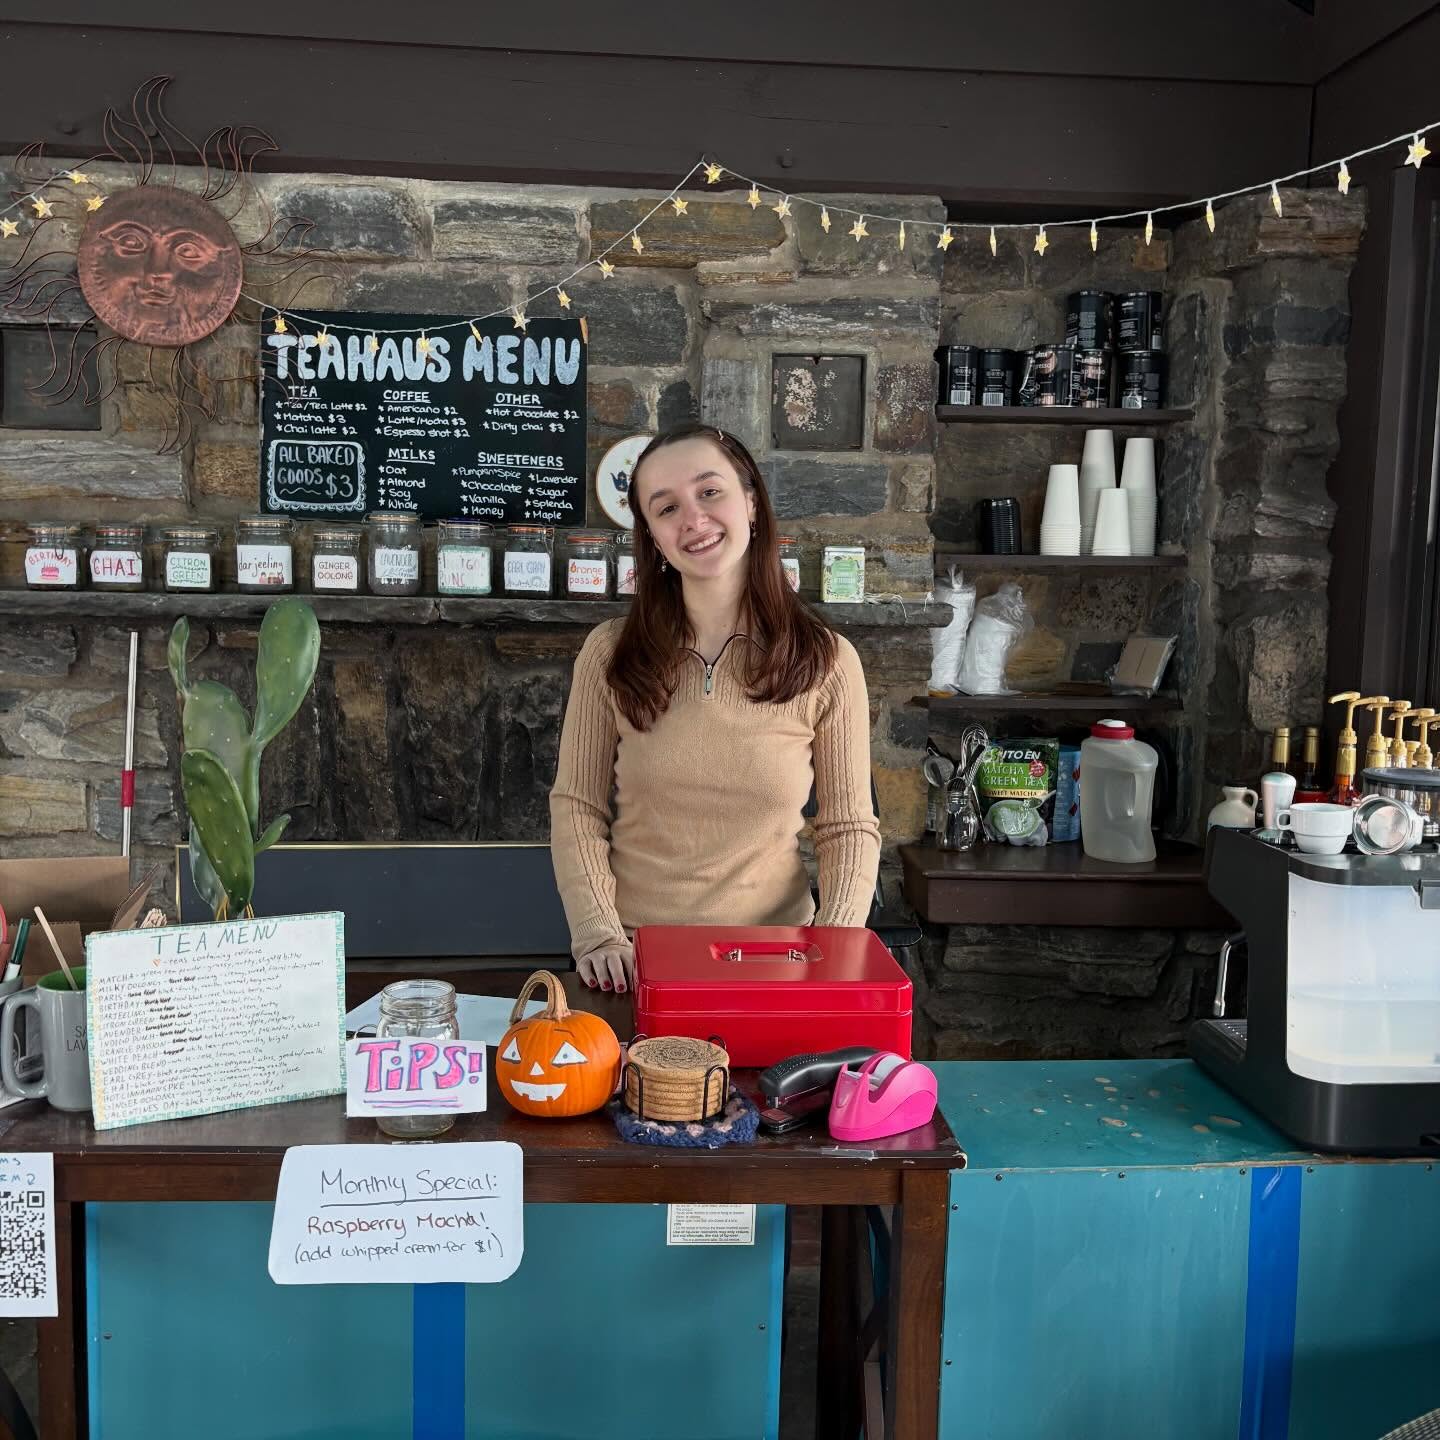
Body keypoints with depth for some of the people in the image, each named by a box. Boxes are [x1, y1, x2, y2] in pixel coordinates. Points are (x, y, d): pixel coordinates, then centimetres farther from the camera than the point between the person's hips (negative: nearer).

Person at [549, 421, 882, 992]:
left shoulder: (827, 663, -4)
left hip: (772, 960, 0)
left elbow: (848, 827, 1)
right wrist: (598, 934, -11)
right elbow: (576, 806, 1)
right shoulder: (609, 653, -2)